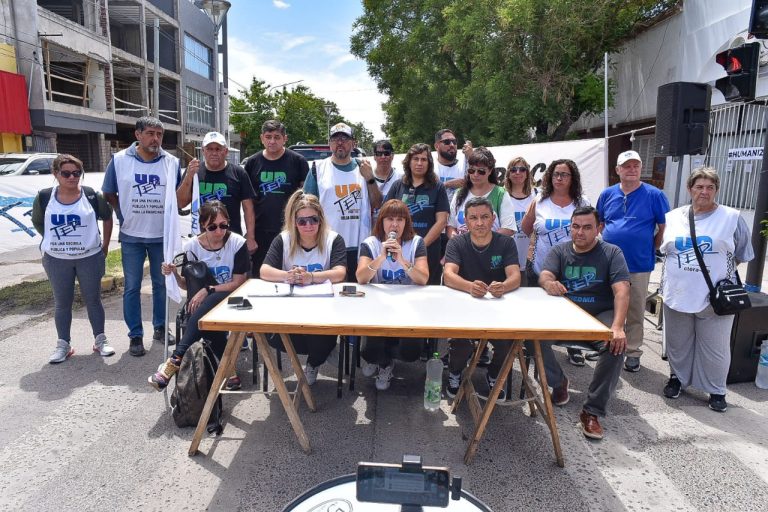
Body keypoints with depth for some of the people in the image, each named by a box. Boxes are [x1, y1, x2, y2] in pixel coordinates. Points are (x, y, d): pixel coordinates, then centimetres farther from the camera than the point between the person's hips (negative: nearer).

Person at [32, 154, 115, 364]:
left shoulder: (92, 196, -7)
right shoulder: (44, 198, -5)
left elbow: (107, 218, 6)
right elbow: (38, 223, 11)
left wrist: (105, 244, 4)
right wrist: (56, 241, 7)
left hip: (90, 257, -1)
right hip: (56, 260, 1)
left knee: (93, 299, 8)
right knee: (62, 303, 10)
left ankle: (100, 340, 19)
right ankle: (63, 344, 20)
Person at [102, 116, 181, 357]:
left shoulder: (172, 162, -1)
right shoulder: (119, 160, -4)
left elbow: (179, 197, 6)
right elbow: (109, 195, 5)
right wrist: (125, 216, 1)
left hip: (163, 235, 1)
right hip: (132, 236, -1)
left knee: (162, 284, 13)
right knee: (132, 287, 5)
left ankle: (160, 327, 28)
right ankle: (135, 335, 16)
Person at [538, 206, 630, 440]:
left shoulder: (611, 253, 0)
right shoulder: (559, 251, 7)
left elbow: (622, 290, -14)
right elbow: (544, 275, -12)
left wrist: (617, 327, -32)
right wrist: (549, 283, -40)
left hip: (600, 316, -1)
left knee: (617, 345, -33)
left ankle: (592, 411, -17)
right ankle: (558, 382, 3)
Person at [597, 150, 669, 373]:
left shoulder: (654, 195, -4)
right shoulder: (607, 194, 4)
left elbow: (665, 227, 1)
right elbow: (598, 224, 14)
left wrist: (651, 248, -2)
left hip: (639, 265, -2)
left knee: (635, 312, 9)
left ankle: (633, 352, 22)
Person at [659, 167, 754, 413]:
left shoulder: (732, 218, -2)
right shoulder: (673, 217, 6)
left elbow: (742, 254, 4)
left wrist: (722, 272, 1)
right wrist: (674, 277, 9)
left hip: (714, 298, -2)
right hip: (677, 295, 2)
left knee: (715, 348, 8)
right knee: (678, 343, 16)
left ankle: (716, 390, 25)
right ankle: (677, 378, 35)